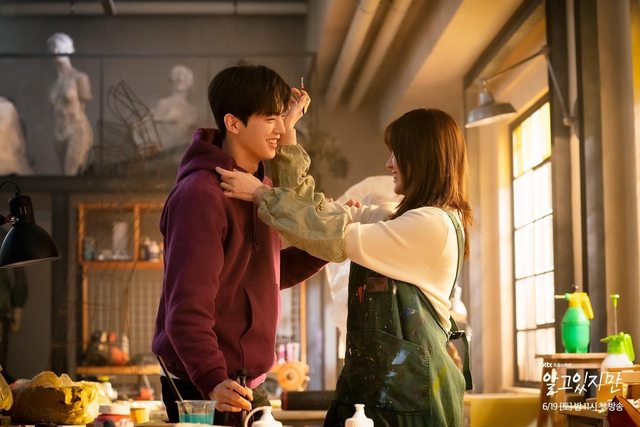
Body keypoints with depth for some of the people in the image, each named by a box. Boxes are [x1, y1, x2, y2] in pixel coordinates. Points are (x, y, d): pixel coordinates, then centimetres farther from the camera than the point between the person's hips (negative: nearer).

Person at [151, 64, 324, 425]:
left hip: (247, 383, 9)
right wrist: (212, 381, -33)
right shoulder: (202, 195, -18)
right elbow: (188, 307, -23)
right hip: (206, 391, -9)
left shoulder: (260, 187, 12)